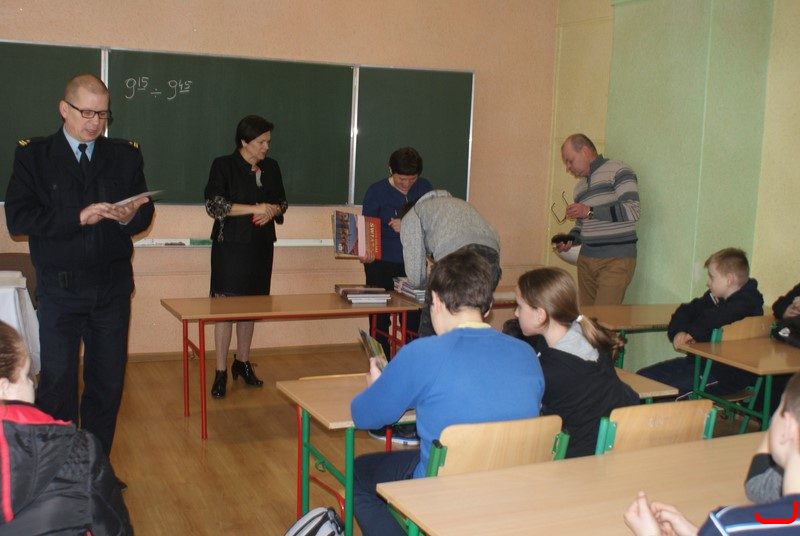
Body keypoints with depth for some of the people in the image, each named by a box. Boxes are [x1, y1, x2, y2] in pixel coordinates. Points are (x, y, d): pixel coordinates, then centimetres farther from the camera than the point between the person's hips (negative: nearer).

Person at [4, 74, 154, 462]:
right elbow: (17, 218, -11)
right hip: (59, 288, -2)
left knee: (108, 383, 9)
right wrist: (78, 217, -21)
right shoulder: (34, 156, -1)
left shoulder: (125, 156, 7)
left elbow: (145, 214, 7)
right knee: (57, 386, 2)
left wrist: (130, 215, -17)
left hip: (113, 288, 3)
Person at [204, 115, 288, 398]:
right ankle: (221, 372, 3)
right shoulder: (223, 165, -5)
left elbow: (282, 202, 19)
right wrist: (255, 208, -17)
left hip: (261, 246, 5)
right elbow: (214, 205, -12)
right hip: (231, 245, -5)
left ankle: (242, 362, 25)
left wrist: (273, 210, -6)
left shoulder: (271, 167, 10)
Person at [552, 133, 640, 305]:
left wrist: (590, 212, -14)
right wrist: (569, 239, 5)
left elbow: (632, 210, -15)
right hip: (586, 259, 7)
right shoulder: (579, 187, 21)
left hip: (616, 260, -7)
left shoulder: (618, 171, -2)